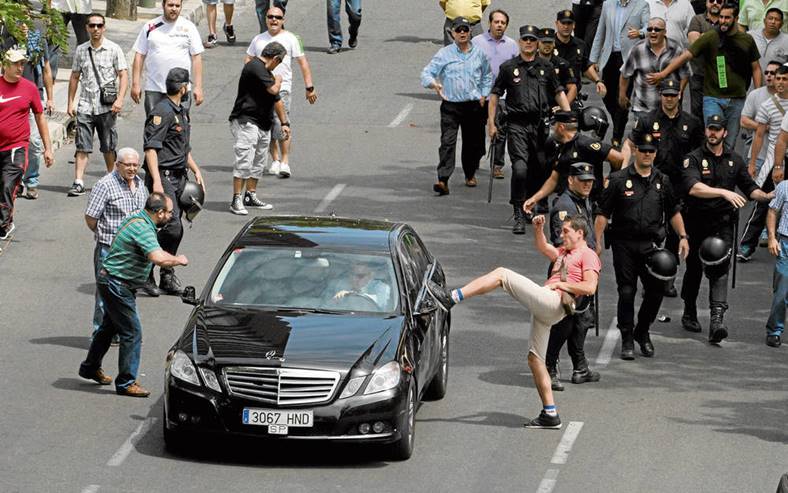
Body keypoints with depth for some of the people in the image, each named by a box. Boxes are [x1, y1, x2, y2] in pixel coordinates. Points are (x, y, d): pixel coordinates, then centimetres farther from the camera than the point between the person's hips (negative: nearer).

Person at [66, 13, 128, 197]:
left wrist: (119, 99, -15)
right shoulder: (81, 50, 10)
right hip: (85, 105, 2)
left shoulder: (114, 50, 0)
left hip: (107, 106, -2)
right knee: (82, 146, -6)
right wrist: (70, 103, 11)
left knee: (108, 147, 7)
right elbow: (74, 77, 16)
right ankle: (78, 183, -10)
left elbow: (123, 76, -3)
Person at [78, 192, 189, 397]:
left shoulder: (138, 219, 6)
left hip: (111, 282, 10)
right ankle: (126, 382, 2)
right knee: (132, 332, -5)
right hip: (117, 285, -10)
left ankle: (90, 367, 39)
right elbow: (159, 258, -38)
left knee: (109, 327, 24)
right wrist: (178, 260, -20)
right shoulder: (142, 228, -26)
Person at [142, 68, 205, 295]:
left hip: (179, 177, 9)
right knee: (172, 227, -18)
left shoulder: (182, 112, 19)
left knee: (174, 229, 9)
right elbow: (151, 148, -18)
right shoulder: (162, 112, -12)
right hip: (163, 176, -9)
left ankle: (167, 276, 16)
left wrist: (196, 171, 21)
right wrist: (156, 182, -25)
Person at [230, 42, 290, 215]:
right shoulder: (255, 67, -13)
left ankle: (251, 196, 23)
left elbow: (277, 99, 26)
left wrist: (284, 123, 26)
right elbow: (273, 89, -19)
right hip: (246, 122, -10)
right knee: (244, 161, -13)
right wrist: (278, 80, 4)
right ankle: (236, 200, -13)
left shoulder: (266, 71, 20)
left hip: (264, 125, 10)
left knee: (258, 162, 13)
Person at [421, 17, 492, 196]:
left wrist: (483, 95, 10)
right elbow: (426, 73, -6)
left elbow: (487, 76, 21)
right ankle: (443, 180, -23)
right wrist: (434, 84, -27)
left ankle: (470, 174, 36)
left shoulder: (479, 53, 7)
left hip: (474, 106, 3)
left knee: (473, 142, 13)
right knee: (447, 142, -15)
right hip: (451, 106, -3)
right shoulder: (444, 54, -2)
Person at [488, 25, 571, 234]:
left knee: (539, 169, 6)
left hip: (541, 124, 3)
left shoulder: (546, 67, 11)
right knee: (520, 168, -15)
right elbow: (495, 95, 10)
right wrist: (491, 122, 5)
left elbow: (559, 93, 15)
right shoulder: (508, 67, 6)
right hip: (517, 125, -3)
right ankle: (519, 215, -12)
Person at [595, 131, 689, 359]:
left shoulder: (662, 181, 9)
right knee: (626, 293, -2)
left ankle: (642, 331, 22)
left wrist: (683, 236, 11)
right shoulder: (619, 179, -2)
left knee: (656, 290, 0)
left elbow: (674, 212, 19)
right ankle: (627, 340, 8)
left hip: (651, 245, 3)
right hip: (624, 245, -3)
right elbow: (603, 213, -1)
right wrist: (597, 241, -7)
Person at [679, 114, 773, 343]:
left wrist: (765, 196, -5)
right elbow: (693, 187, -22)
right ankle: (689, 314, 31)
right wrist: (724, 192, -30)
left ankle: (717, 320, -24)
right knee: (694, 268, 11)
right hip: (697, 222, -1)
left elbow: (749, 188, 16)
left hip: (723, 223, 1)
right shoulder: (693, 159, -5)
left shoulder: (734, 160, 9)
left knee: (720, 268, -13)